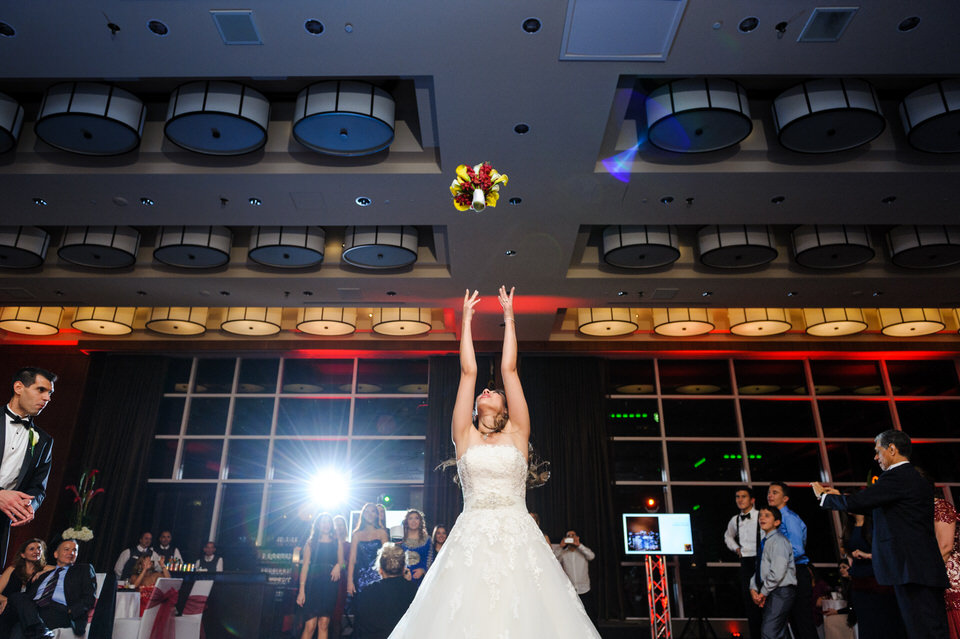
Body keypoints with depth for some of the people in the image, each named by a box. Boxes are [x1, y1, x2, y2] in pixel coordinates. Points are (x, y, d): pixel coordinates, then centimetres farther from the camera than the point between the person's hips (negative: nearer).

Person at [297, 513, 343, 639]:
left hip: (330, 584, 2)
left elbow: (341, 561, 13)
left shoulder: (336, 542, 14)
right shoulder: (311, 542, 9)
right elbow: (305, 566, 3)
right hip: (313, 583, -1)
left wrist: (338, 566, -12)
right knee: (310, 625, -9)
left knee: (324, 624, -3)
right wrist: (302, 590, -5)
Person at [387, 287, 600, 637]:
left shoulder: (517, 432, 11)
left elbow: (509, 368, 9)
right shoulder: (465, 435, 12)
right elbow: (468, 371, 10)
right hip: (471, 539, 1)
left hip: (518, 539, 0)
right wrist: (466, 318, 14)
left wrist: (509, 317, 13)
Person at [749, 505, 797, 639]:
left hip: (781, 592, -9)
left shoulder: (779, 541, -13)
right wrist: (753, 588, 5)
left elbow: (777, 572, -20)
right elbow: (759, 568, 19)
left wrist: (764, 592, -12)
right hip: (768, 593, 9)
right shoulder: (764, 541, 15)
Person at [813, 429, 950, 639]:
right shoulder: (915, 478, 19)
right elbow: (879, 509, 28)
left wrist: (823, 496, 1)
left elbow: (854, 503, -17)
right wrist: (840, 496, 26)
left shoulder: (896, 477, -13)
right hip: (926, 568, 10)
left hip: (911, 568, -10)